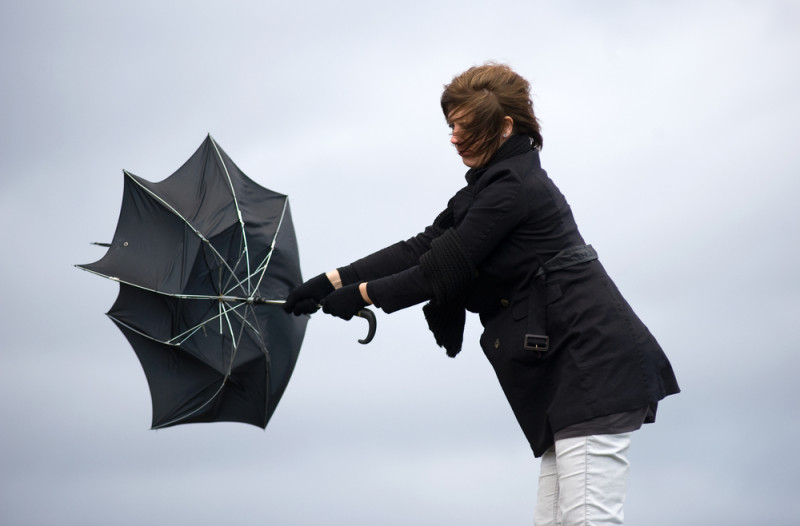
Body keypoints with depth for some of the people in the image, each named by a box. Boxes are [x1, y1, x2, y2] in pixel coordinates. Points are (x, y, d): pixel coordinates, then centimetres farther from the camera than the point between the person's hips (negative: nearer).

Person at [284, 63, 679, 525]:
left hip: (592, 361, -11)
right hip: (569, 368, 11)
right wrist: (333, 282, 10)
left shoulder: (513, 187, -11)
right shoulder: (489, 188, 20)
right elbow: (422, 249, 16)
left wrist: (364, 294, 1)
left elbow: (445, 271, -10)